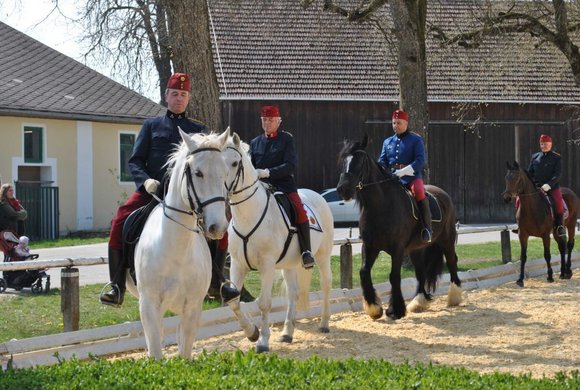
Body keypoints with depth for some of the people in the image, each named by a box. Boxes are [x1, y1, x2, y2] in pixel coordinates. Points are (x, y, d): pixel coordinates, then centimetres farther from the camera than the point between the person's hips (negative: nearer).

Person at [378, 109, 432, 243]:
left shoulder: (416, 140, 4)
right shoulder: (388, 142, 19)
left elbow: (420, 161, -8)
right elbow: (382, 162, 18)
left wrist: (404, 171, -21)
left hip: (412, 176, -5)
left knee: (418, 191, -34)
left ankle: (427, 228, -31)